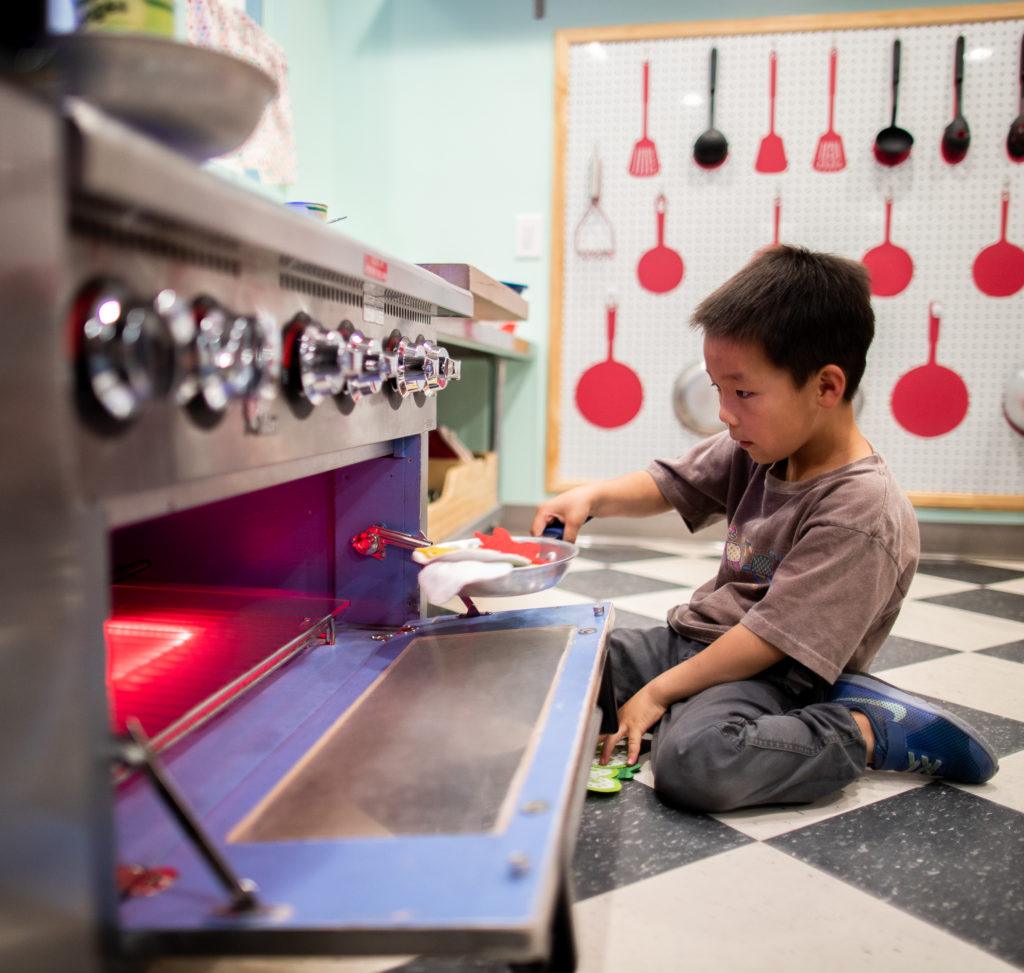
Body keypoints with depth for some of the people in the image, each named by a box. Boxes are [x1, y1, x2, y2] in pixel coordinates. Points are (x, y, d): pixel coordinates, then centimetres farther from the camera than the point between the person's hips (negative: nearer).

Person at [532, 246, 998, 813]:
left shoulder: (862, 514, -24)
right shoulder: (759, 448, 1)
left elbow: (771, 639, -23)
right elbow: (666, 486, 12)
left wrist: (658, 692, -17)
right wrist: (593, 498, -10)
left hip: (771, 677, -8)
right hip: (693, 635, 8)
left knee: (692, 761, -37)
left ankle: (871, 732, -13)